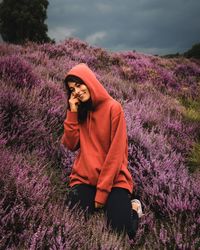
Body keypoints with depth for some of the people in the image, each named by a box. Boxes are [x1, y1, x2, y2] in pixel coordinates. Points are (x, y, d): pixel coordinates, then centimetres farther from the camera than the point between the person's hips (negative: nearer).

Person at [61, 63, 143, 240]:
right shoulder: (79, 110, 7)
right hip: (84, 177, 4)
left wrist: (102, 191, -16)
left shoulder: (113, 107, -10)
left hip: (113, 177, -4)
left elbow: (116, 152, -14)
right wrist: (72, 113, -9)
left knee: (121, 230, -18)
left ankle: (133, 208, 14)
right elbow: (71, 145, -2)